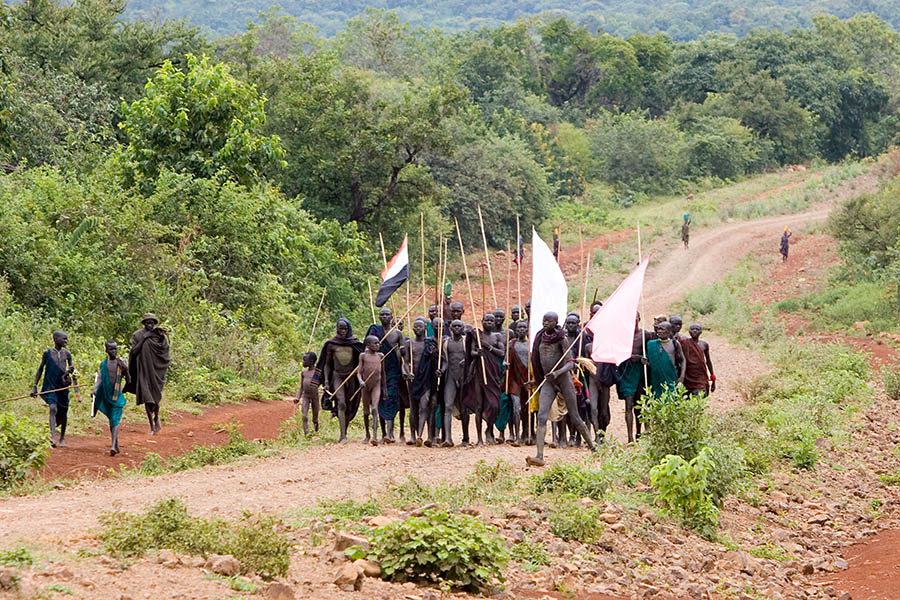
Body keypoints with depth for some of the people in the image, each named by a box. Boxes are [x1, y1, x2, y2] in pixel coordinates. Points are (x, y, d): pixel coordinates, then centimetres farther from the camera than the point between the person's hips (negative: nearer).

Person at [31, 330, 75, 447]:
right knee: (53, 408, -23)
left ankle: (62, 438, 31)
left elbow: (71, 367, 18)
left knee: (63, 412, 10)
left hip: (63, 386, 3)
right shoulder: (47, 353, 1)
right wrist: (35, 386, 4)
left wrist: (71, 370, -8)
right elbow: (40, 369, 8)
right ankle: (53, 437, -33)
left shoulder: (67, 354, 6)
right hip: (50, 386, -3)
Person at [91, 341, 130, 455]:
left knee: (115, 420, -13)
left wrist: (125, 370, -16)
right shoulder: (103, 364, 6)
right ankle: (117, 446, 22)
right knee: (111, 420, 11)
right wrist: (94, 390, -12)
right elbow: (99, 378, 3)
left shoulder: (121, 363, 1)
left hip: (117, 396, -3)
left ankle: (113, 446, -23)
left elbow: (128, 379, 3)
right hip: (106, 396, 3)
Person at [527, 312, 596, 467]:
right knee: (542, 416, -14)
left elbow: (570, 363, -16)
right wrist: (535, 381, 22)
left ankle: (592, 446, 27)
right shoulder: (540, 338, 7)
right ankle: (539, 456, -23)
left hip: (563, 379, -4)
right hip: (548, 382, 4)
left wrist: (558, 372, -33)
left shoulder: (561, 339, -9)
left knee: (575, 417, 5)